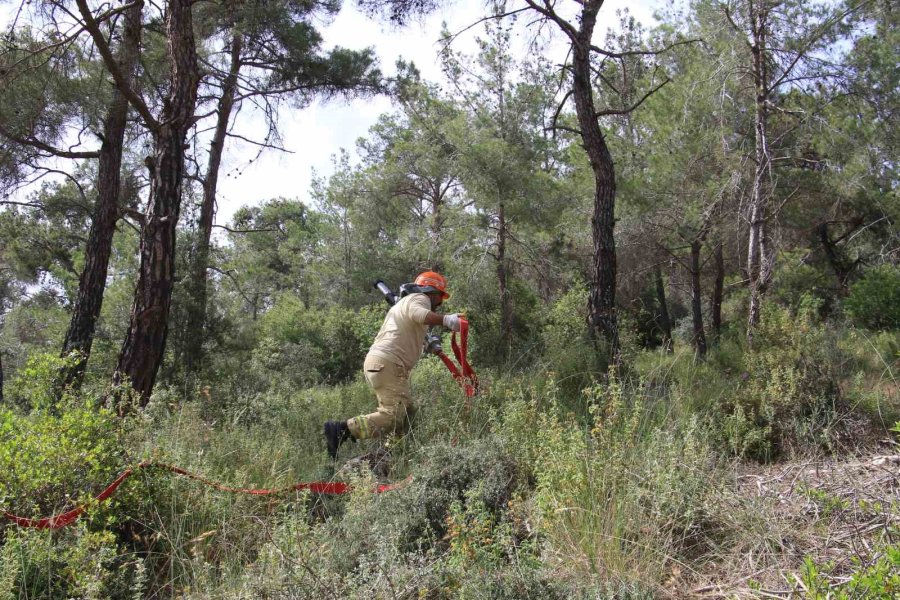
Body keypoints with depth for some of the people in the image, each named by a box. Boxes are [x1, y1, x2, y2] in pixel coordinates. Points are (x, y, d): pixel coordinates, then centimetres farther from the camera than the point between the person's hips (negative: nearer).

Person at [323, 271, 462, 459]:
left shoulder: (404, 303, 32)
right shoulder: (419, 298, 1)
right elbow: (418, 313, -23)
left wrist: (426, 344, 27)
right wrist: (445, 319, -34)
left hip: (375, 362, 11)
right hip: (387, 364, -11)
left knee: (407, 410, 11)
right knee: (394, 415, -17)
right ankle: (341, 429, -21)